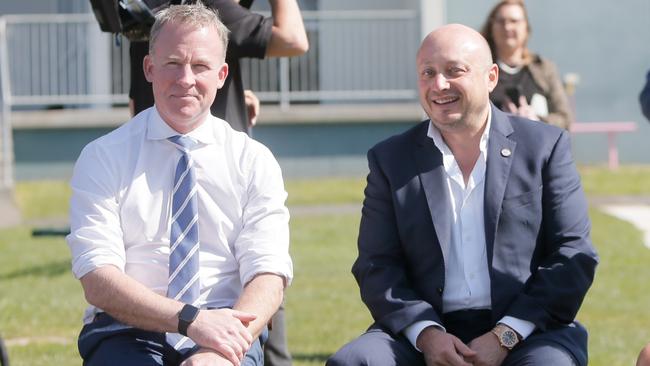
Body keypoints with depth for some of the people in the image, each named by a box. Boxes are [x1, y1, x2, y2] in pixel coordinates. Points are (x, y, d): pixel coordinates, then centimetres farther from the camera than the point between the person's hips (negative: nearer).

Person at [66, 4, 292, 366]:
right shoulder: (103, 158, 3)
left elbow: (268, 277, -3)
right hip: (127, 332, 0)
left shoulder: (253, 161, 7)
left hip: (224, 332, 0)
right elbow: (98, 281, -7)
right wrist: (192, 319, -22)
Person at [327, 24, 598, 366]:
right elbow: (377, 266, 7)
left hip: (526, 332, -1)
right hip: (421, 331, 2)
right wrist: (426, 334, -13)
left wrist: (505, 336, -10)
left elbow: (574, 255, 2)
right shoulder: (390, 159, 12)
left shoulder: (545, 146, 8)